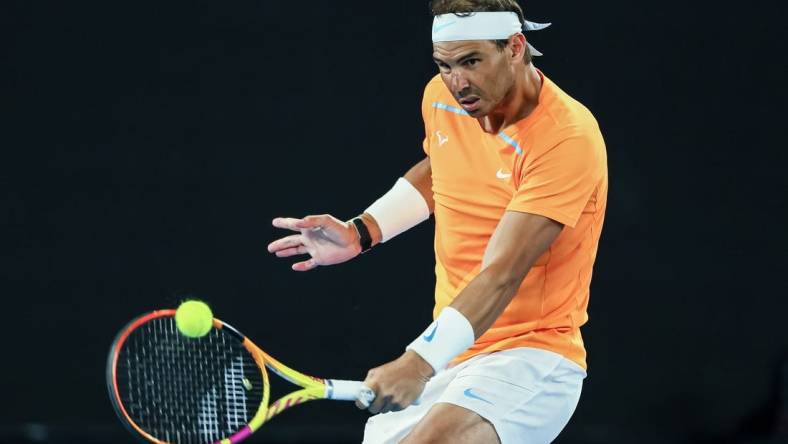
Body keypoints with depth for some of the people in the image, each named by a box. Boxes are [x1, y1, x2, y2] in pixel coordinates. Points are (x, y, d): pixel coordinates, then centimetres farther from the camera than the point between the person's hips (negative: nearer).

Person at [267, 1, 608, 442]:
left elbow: (500, 275, -29)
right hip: (447, 350, 8)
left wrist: (420, 362, -38)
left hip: (530, 355, -8)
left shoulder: (568, 138, -21)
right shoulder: (442, 97, 1)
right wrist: (360, 232, 15)